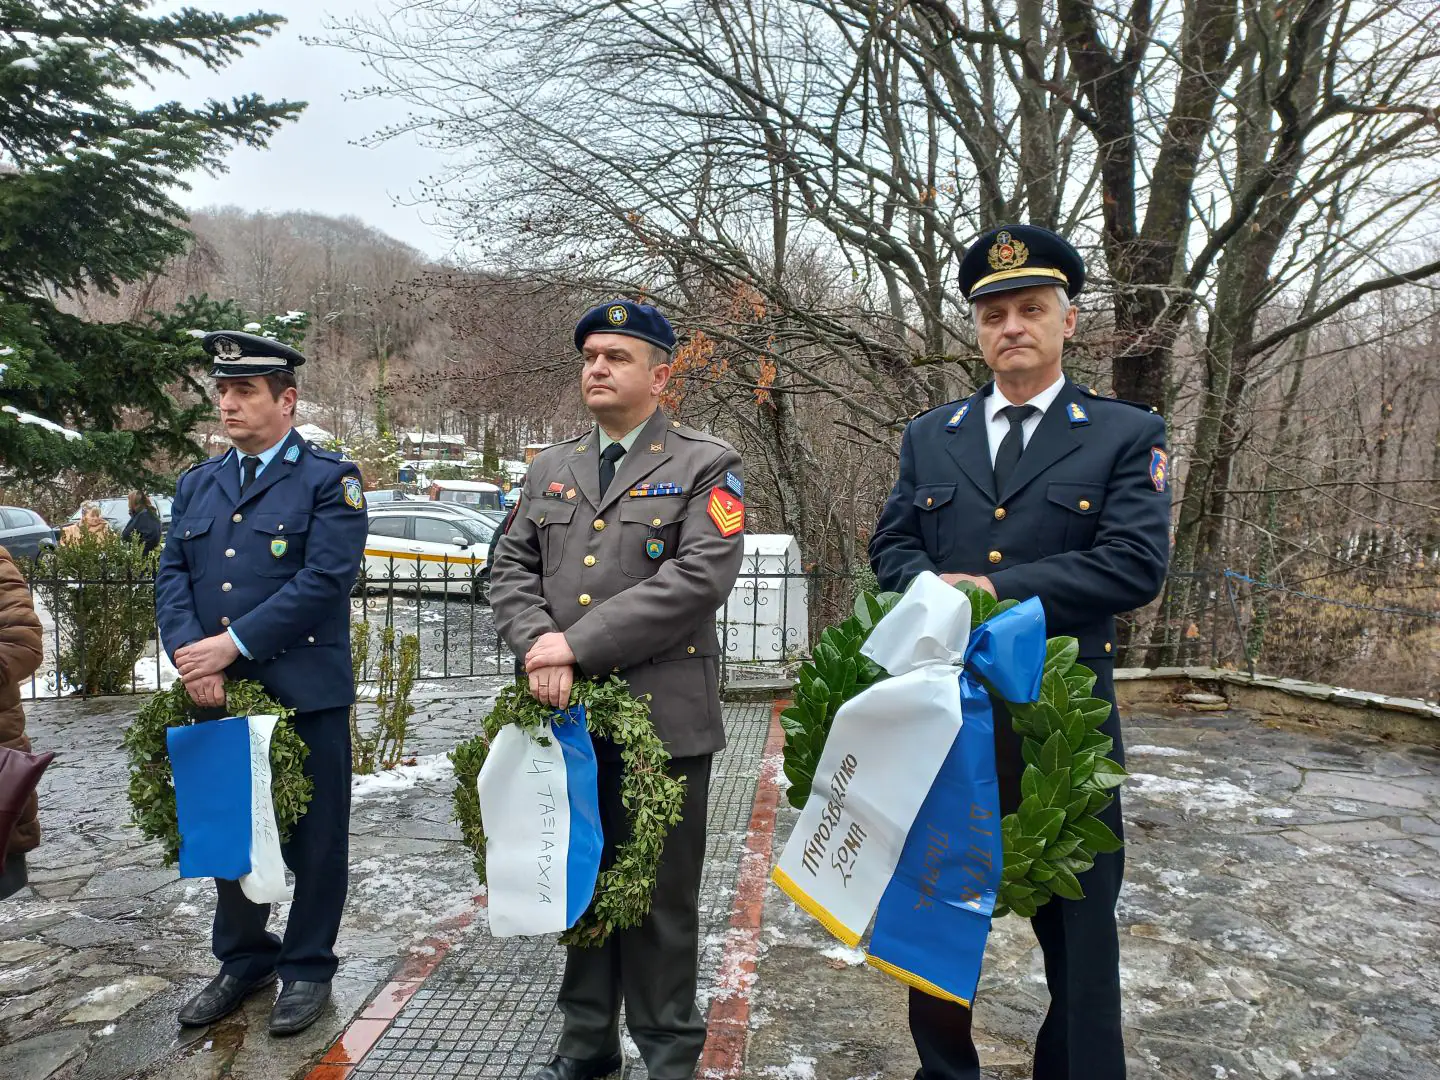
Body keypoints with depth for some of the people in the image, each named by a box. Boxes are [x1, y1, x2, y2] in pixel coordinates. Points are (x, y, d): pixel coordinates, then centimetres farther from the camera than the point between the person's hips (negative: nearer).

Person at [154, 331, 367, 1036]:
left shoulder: (330, 479, -5)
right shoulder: (196, 484, 14)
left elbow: (325, 578, -15)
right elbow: (172, 574, 7)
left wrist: (232, 644, -18)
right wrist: (190, 653, -11)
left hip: (305, 690, -5)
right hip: (217, 693, 6)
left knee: (314, 837, 6)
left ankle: (307, 966, 25)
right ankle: (243, 960, 36)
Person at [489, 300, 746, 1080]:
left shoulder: (706, 466, -2)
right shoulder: (551, 468, 15)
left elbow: (701, 577, -15)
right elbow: (511, 567, 10)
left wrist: (580, 642, -18)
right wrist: (539, 646, -11)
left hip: (660, 715, -5)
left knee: (660, 894, 7)